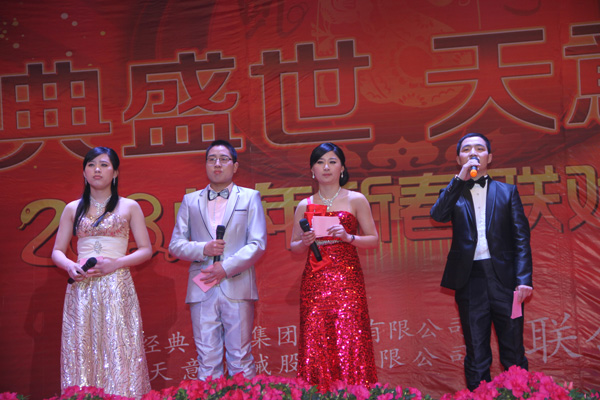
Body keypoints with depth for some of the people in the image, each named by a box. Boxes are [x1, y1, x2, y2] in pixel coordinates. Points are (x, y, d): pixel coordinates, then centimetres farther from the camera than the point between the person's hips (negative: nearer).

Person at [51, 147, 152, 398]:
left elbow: (146, 250, 5)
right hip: (81, 288, 2)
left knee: (117, 350, -6)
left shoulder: (129, 207, 8)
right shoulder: (73, 209, 13)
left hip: (116, 287, -2)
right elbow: (57, 252, 14)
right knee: (82, 351, -1)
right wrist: (69, 265, -8)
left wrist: (115, 264, -10)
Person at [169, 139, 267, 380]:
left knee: (240, 358, 1)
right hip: (202, 288, 2)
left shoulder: (250, 198, 10)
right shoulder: (190, 201, 15)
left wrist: (227, 267, -10)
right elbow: (175, 244, 11)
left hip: (237, 286, -2)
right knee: (207, 360, 2)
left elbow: (257, 244, 1)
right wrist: (203, 249, -8)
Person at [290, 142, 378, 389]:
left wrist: (349, 237, -12)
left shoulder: (356, 200, 5)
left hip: (347, 278, -2)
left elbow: (374, 240, 5)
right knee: (316, 343, -1)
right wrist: (305, 242, -6)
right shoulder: (305, 206, 11)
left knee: (350, 340, -8)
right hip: (314, 281, 2)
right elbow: (293, 247, 16)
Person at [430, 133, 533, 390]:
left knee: (514, 354, 3)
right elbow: (438, 215, -9)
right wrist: (461, 178, -13)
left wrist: (524, 279, -7)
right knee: (476, 356, 5)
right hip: (470, 280, 0)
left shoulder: (507, 191, 11)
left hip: (504, 278, 0)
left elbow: (521, 237, 5)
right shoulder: (454, 194, 13)